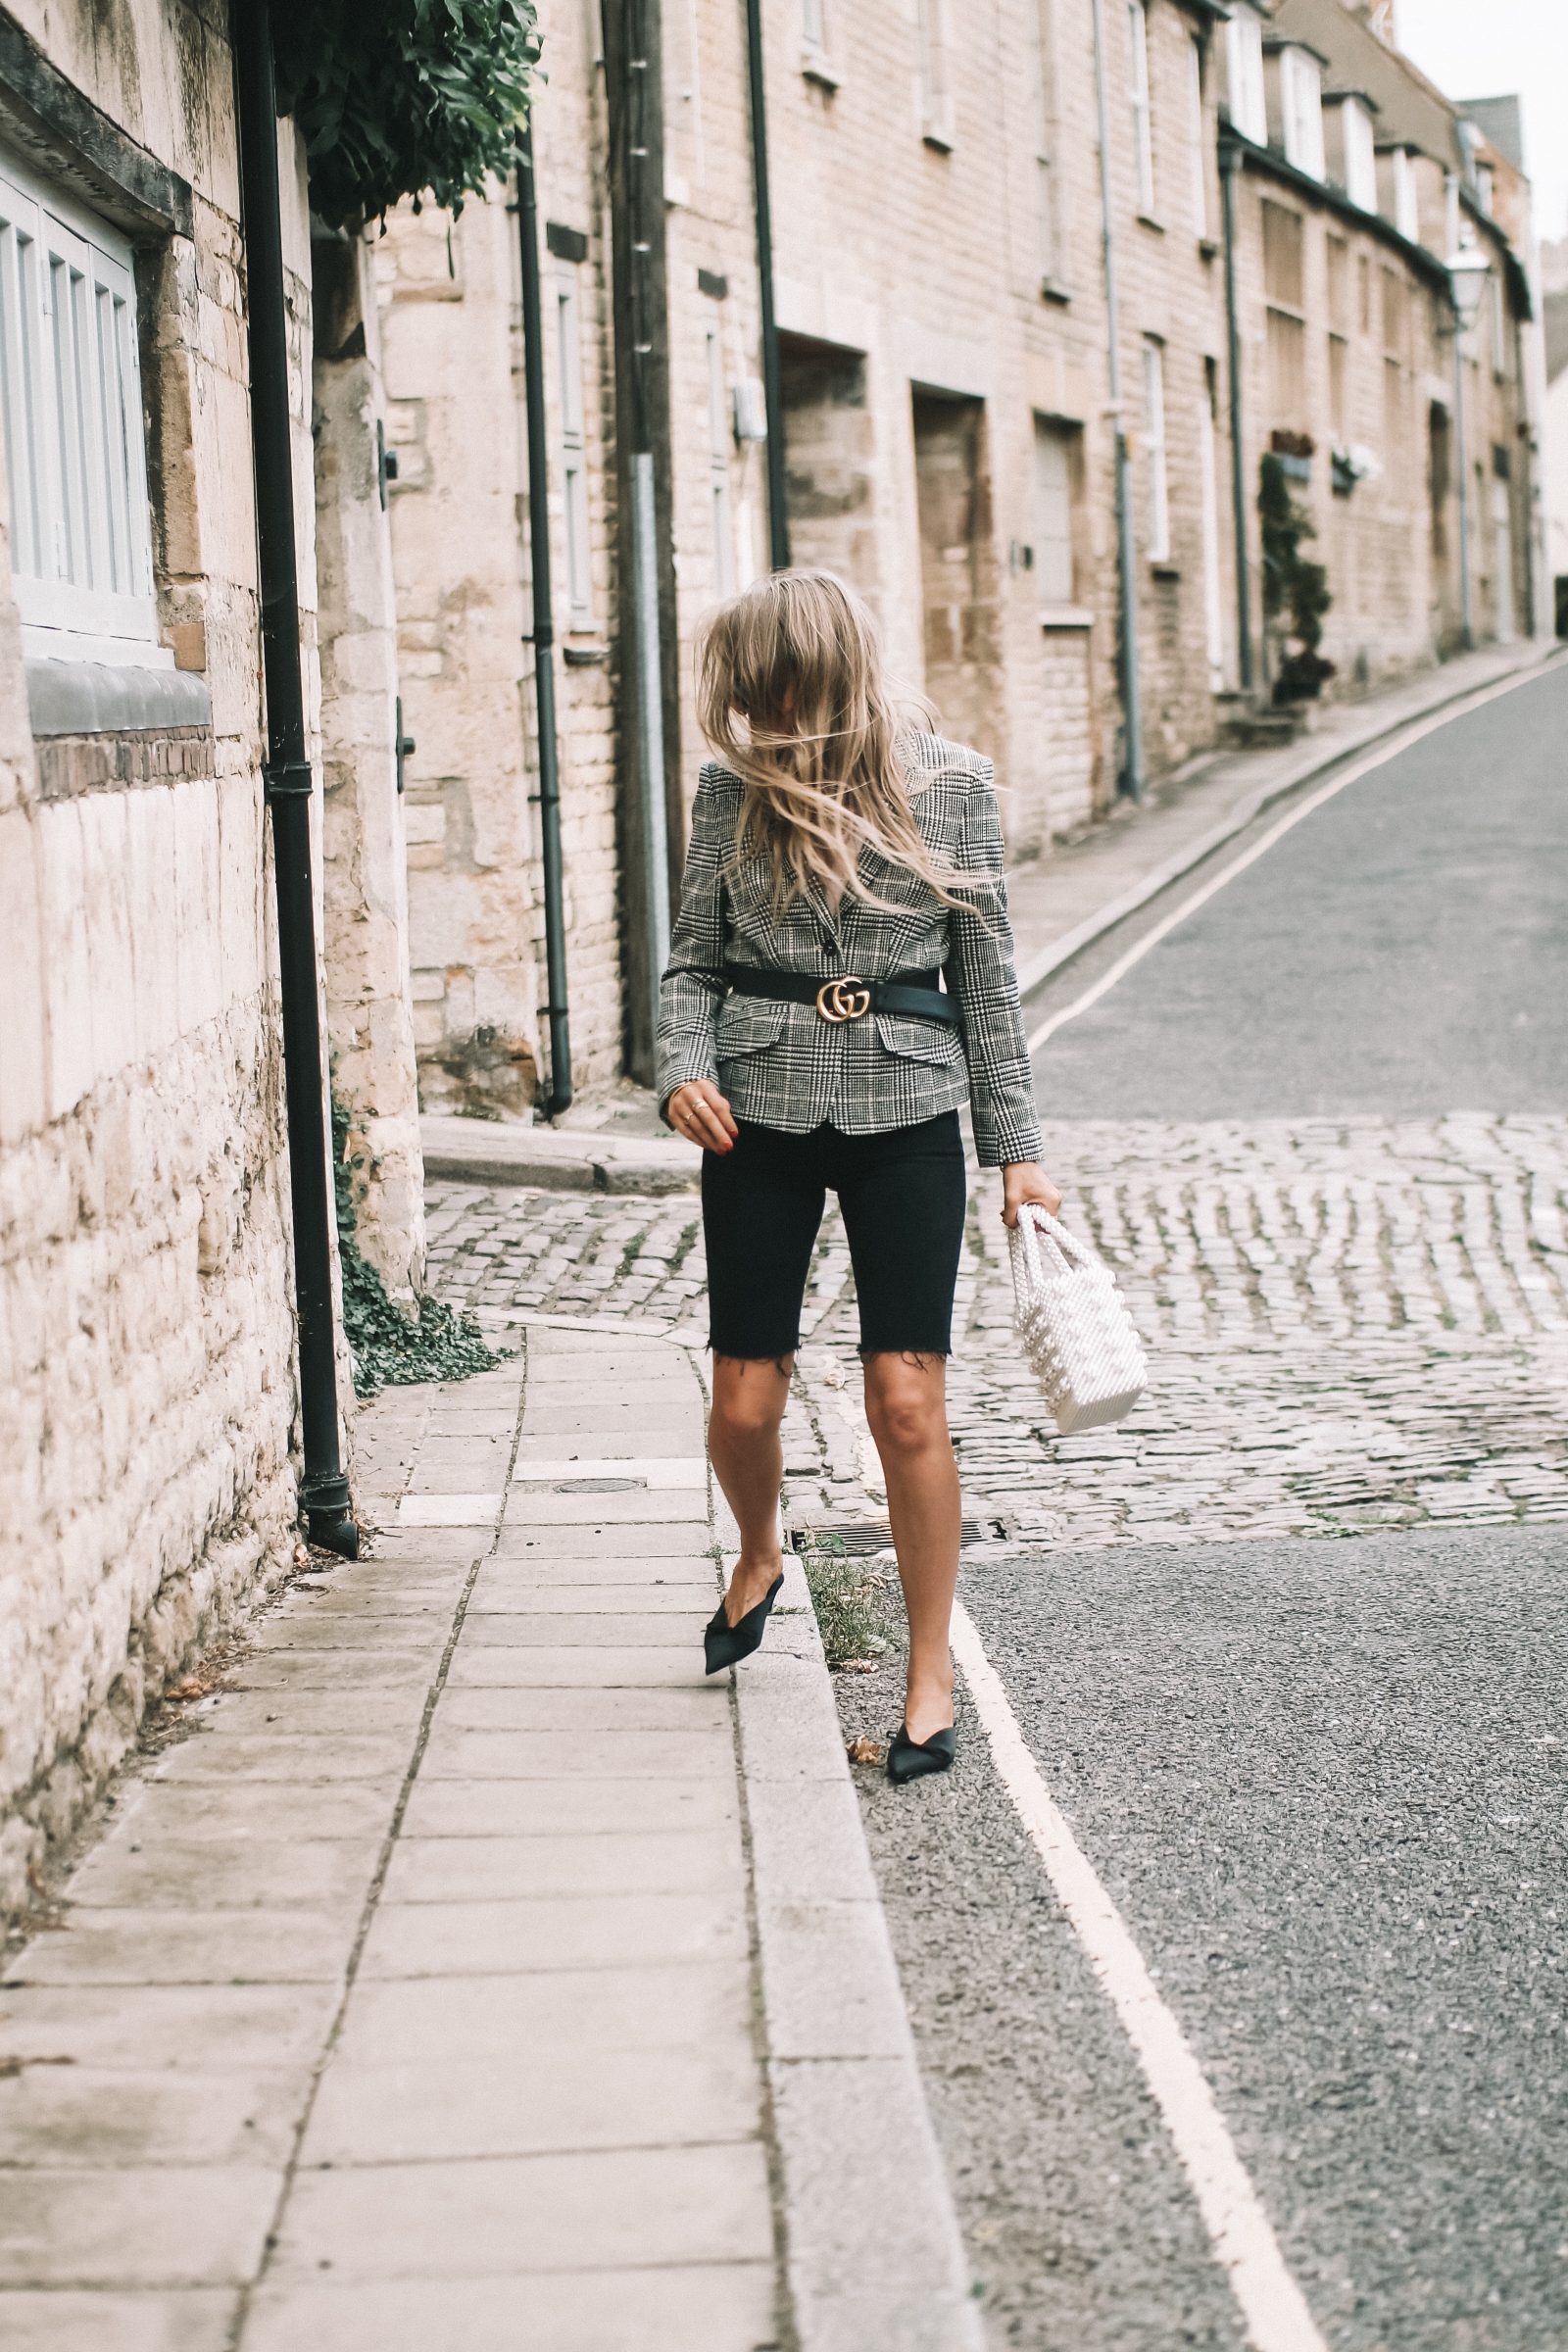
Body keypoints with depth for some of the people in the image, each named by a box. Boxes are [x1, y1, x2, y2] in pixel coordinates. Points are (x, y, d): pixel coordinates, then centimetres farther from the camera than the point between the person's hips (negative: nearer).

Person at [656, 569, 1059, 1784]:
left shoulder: (953, 786, -1)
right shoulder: (736, 789, 2)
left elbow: (987, 975, 4)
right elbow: (695, 957, 9)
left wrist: (1018, 1148, 4)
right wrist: (684, 1070, -10)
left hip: (905, 1109, -1)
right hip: (761, 1108, 2)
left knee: (908, 1403, -5)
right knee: (745, 1401, 3)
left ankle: (932, 1671, 10)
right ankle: (758, 1558, 37)